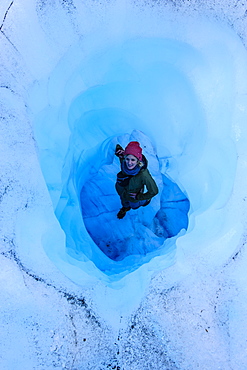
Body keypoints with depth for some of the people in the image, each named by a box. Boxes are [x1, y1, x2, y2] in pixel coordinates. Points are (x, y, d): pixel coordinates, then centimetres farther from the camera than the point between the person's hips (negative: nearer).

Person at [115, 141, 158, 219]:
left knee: (134, 206, 33)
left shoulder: (143, 174, -46)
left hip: (133, 196, -3)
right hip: (121, 190, 3)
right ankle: (125, 207, 72)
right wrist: (118, 149, -35)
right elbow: (118, 147, -12)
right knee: (124, 201, 38)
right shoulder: (123, 160, -33)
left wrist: (139, 196, -20)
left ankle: (146, 200, 63)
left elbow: (154, 191, -32)